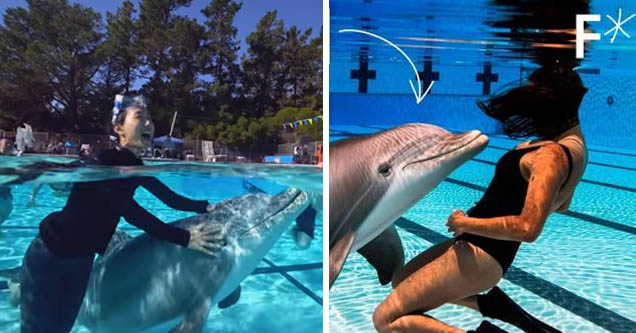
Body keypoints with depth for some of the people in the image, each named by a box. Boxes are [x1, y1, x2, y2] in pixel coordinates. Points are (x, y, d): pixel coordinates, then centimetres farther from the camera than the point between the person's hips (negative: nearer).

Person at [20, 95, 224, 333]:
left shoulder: (136, 167, -1)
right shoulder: (103, 163, -26)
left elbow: (171, 198, 4)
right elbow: (132, 214, -32)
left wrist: (207, 207, -5)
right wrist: (185, 239, -34)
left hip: (82, 259, 8)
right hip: (50, 255, -7)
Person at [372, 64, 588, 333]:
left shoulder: (552, 155, -23)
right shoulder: (574, 140, 7)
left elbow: (528, 228, -32)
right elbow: (561, 205, 23)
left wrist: (466, 223, -20)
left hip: (480, 255, -10)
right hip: (493, 250, 10)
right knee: (402, 280, 25)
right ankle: (492, 305, 15)